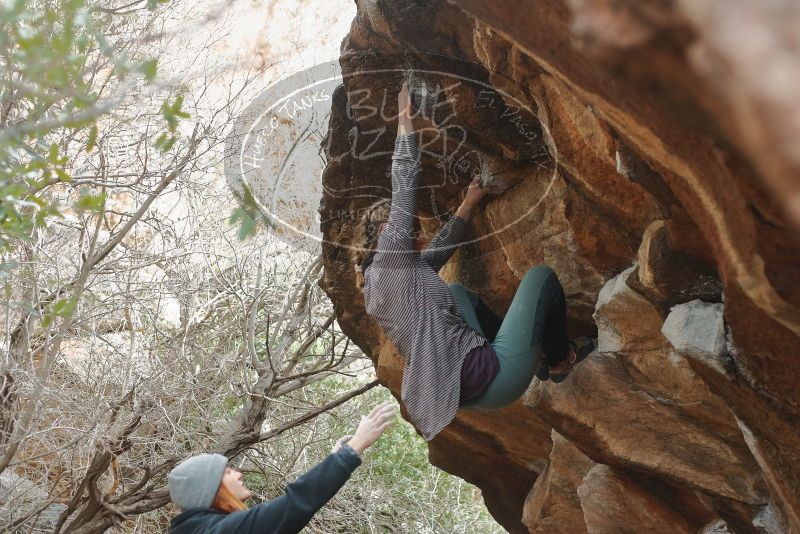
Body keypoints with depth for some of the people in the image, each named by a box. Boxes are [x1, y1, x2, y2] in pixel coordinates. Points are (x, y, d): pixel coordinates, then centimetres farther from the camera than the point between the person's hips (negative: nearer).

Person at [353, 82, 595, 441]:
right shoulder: (390, 259, -8)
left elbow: (440, 249, 30)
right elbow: (404, 183, -10)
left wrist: (468, 204, 35)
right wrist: (405, 118, -1)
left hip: (461, 391, 10)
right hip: (490, 378, -10)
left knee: (454, 292, 33)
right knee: (541, 276, 5)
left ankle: (537, 358, 25)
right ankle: (560, 359, 27)